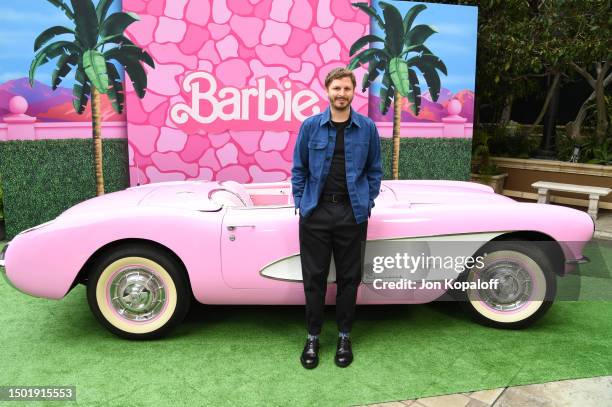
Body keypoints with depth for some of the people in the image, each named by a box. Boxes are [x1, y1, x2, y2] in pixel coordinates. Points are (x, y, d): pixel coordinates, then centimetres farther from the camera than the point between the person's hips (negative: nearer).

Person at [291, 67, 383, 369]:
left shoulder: (367, 128, 2)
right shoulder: (310, 126, 1)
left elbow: (374, 170, 8)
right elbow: (298, 169, 6)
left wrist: (367, 204, 1)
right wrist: (300, 203, 1)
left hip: (352, 214, 1)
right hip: (315, 212, 0)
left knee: (348, 277, 9)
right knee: (314, 277, 6)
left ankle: (344, 337, 26)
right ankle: (312, 337, 22)